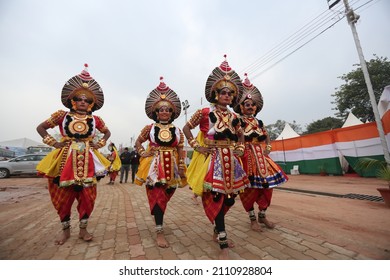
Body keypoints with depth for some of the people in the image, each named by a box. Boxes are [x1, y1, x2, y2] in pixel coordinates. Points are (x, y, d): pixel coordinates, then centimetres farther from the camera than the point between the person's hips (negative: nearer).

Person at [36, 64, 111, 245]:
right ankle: (65, 229, 28)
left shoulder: (95, 119, 5)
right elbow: (41, 128, 12)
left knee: (87, 196, 3)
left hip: (87, 161, 1)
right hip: (66, 159, 0)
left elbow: (107, 132, 19)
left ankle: (83, 229, 20)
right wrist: (54, 143, 0)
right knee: (63, 196, 7)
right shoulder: (62, 115, 3)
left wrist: (99, 144, 4)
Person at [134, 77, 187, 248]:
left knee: (165, 197, 16)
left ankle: (159, 220, 43)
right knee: (157, 197, -4)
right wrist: (143, 153, -4)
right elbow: (137, 142, 13)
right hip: (154, 166, -2)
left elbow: (181, 151, 3)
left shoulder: (177, 130, 5)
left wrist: (182, 169, -2)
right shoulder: (149, 128, 3)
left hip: (171, 167, 2)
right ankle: (159, 232, 6)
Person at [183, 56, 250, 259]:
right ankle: (223, 245, 11)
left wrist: (240, 149, 11)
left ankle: (217, 231, 37)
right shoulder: (205, 112, -5)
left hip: (230, 160, 6)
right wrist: (196, 146, -7)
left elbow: (240, 135, 26)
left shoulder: (233, 117, 10)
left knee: (229, 197, 12)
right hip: (212, 160, -6)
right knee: (216, 198, -5)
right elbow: (186, 128, 1)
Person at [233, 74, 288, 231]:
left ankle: (262, 215, 26)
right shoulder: (238, 121, -4)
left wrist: (268, 148, 9)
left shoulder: (259, 122, 14)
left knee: (267, 185, 7)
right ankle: (252, 218, 17)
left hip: (260, 156, 6)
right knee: (250, 187, -2)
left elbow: (266, 136, 23)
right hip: (247, 157, -6)